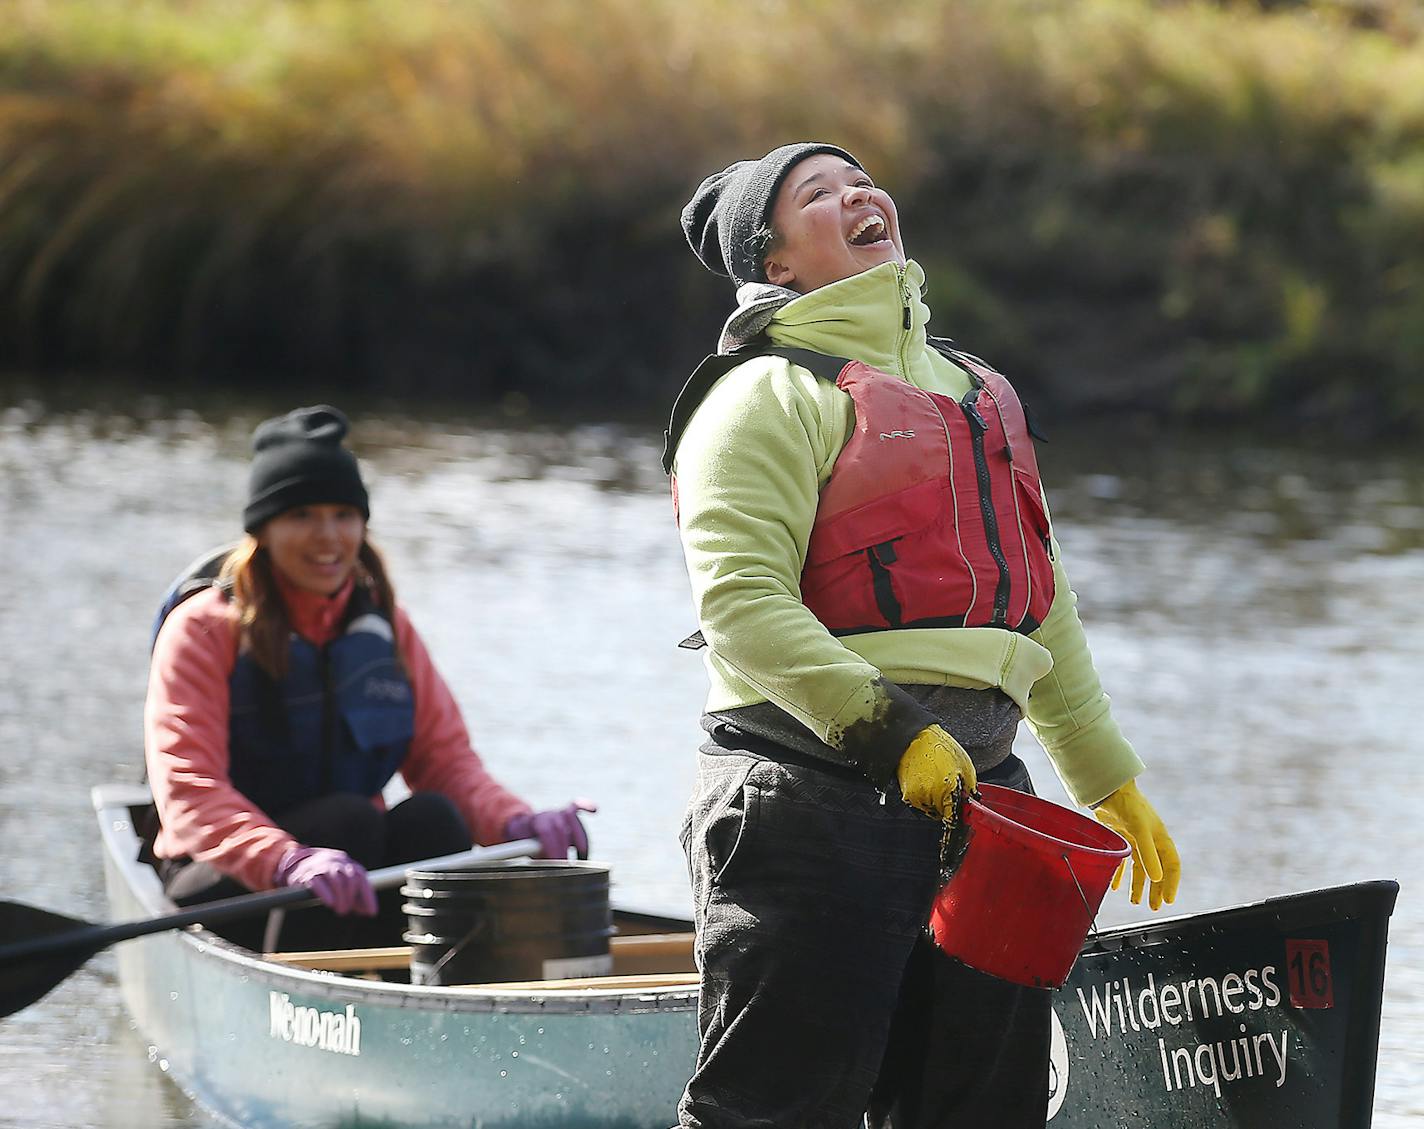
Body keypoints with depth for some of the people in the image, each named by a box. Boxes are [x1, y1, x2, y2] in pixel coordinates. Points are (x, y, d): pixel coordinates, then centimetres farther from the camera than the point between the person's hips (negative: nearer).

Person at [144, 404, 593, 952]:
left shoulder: (385, 627, 10)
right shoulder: (203, 629, -8)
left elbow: (445, 758, 5)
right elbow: (187, 789, -21)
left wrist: (516, 823, -19)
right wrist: (288, 862, -40)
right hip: (223, 883, -5)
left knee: (430, 817, -24)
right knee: (350, 817, -30)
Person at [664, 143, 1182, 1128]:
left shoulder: (979, 391, 22)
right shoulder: (770, 393, -3)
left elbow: (1037, 603, 29)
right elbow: (741, 603, -15)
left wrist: (1110, 782, 29)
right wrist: (888, 731, -24)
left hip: (980, 791, 8)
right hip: (817, 792, -7)